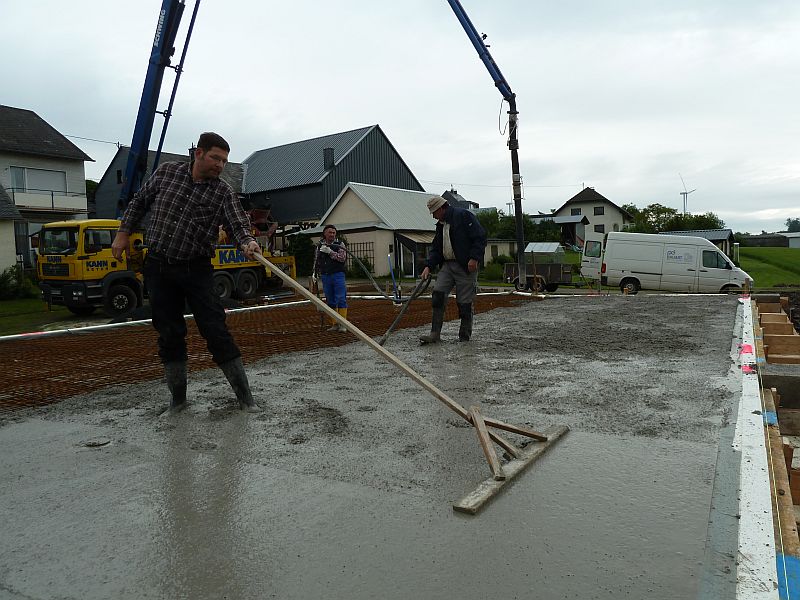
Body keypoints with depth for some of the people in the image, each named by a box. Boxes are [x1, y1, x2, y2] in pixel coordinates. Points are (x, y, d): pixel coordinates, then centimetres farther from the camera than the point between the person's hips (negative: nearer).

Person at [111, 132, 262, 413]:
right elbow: (139, 202, 15)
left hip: (196, 270, -2)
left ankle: (244, 396, 1)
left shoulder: (223, 192, -3)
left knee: (216, 330, -7)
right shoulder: (166, 172, 3)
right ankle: (178, 398, 21)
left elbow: (238, 223, -17)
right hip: (157, 266, 2)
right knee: (169, 334, 7)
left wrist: (248, 242, -38)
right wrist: (123, 232, 10)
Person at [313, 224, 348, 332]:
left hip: (338, 275, -3)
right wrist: (314, 274, 15)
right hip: (325, 276, 4)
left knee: (341, 299, -7)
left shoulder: (339, 244, 1)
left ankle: (343, 324, -3)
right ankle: (334, 324, 12)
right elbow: (316, 261, 20)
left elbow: (343, 258, -13)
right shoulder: (320, 246, 11)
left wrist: (330, 252, -18)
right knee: (330, 301, 6)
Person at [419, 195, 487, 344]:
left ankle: (465, 337, 11)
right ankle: (435, 333, -2)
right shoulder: (441, 225, 18)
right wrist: (428, 266, 4)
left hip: (465, 267, -7)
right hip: (447, 265, 7)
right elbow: (436, 248, 18)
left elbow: (480, 237, -12)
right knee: (437, 295, -6)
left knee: (465, 303, -2)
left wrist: (474, 258, -20)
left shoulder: (464, 216, -7)